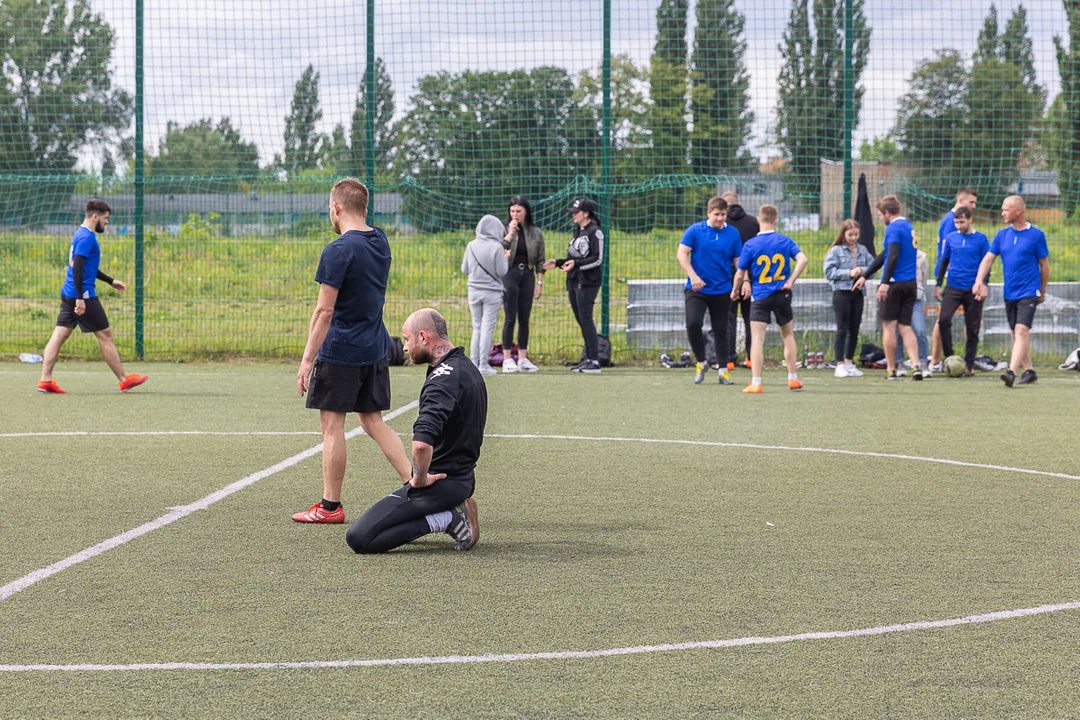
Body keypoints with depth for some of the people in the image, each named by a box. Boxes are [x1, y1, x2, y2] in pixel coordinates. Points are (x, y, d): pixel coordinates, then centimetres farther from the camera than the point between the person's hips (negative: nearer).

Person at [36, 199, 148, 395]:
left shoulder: (81, 234, 16)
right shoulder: (87, 237, -15)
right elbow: (78, 268, -23)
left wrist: (110, 281, 31)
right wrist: (80, 298, -25)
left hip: (68, 294, 10)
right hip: (83, 295, -10)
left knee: (60, 335, 5)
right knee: (105, 335, -1)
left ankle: (45, 380, 0)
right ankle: (124, 380, 7)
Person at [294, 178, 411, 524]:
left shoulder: (338, 251, -16)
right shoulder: (380, 242, 7)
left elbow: (325, 310, -17)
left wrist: (308, 358, -14)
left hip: (339, 351, -7)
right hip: (375, 349, 7)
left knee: (332, 425, 1)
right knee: (373, 422, 14)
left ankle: (330, 506, 7)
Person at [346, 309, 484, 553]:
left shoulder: (444, 378, -22)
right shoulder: (467, 368, 11)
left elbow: (422, 442, -37)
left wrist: (420, 478, -19)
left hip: (441, 484, -10)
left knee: (359, 538, -12)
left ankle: (446, 519, -11)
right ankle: (454, 511, 11)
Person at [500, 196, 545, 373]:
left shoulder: (535, 233, 7)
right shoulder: (504, 229, 1)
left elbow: (540, 260, 9)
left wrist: (540, 282, 3)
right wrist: (510, 233, -16)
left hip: (527, 275, 3)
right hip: (510, 274, -3)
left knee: (524, 319, 5)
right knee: (510, 318, -6)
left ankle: (523, 358, 10)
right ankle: (507, 359, -4)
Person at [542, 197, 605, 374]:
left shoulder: (595, 232, -8)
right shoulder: (578, 232, 18)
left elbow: (597, 259, -14)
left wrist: (576, 264, -23)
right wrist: (557, 263, 13)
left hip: (587, 282, -9)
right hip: (573, 282, 9)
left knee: (586, 320, -13)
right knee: (581, 320, 9)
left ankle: (594, 361, -15)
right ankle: (589, 359, 14)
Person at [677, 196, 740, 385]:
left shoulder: (733, 234, 1)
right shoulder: (695, 230, -3)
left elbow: (738, 261, 5)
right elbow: (681, 254, -6)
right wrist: (693, 276, -18)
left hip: (722, 290, 2)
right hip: (697, 289, -1)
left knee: (720, 330, 8)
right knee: (693, 323, -17)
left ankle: (722, 370, 19)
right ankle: (701, 362, 3)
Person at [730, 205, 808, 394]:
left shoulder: (750, 245, -7)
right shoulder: (785, 241, -1)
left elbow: (740, 274, -3)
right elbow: (802, 259, -13)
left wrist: (735, 290, 16)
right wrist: (790, 281, -3)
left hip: (760, 297, -3)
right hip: (782, 294, 3)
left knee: (757, 339, -4)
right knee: (788, 335, 19)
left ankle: (755, 383, -12)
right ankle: (793, 378, 23)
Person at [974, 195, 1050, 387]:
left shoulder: (1036, 235, -5)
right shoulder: (1002, 235, 8)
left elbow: (1044, 265, 3)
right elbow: (988, 259, 7)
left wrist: (1042, 292, 8)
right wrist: (979, 281, -9)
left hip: (1029, 292, -6)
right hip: (1010, 293, 6)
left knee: (1022, 330, -18)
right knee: (1016, 334, 10)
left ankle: (1012, 372, -29)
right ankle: (1029, 371, 21)